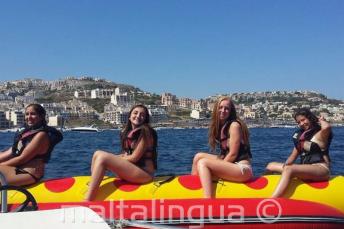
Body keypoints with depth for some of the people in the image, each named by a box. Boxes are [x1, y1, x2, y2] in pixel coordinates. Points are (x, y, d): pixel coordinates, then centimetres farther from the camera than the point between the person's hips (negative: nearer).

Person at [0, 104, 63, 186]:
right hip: (20, 171, 10)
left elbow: (22, 159, -15)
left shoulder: (41, 135, -11)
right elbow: (10, 152, 14)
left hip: (29, 175, -10)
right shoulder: (27, 132, 17)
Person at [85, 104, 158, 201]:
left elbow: (134, 157, -13)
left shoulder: (145, 131, -8)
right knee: (97, 154, 0)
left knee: (102, 157, -20)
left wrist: (111, 159, -5)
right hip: (130, 169, 8)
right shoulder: (127, 131, 15)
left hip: (144, 171, -8)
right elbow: (126, 155, 12)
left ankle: (87, 202, -25)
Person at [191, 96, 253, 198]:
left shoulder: (234, 125, -10)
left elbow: (233, 154, -14)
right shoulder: (220, 126, 13)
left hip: (242, 168, -8)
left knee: (203, 163, -21)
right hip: (231, 164, 8)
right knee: (199, 156, 4)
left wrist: (215, 168, -11)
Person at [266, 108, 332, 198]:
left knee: (288, 169, -35)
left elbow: (326, 127, -29)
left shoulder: (320, 134, -4)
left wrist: (321, 120, -6)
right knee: (270, 166, 14)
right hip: (305, 169, 9)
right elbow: (294, 155, 15)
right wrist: (286, 164, -5)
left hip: (321, 169, -9)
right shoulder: (300, 134, 17)